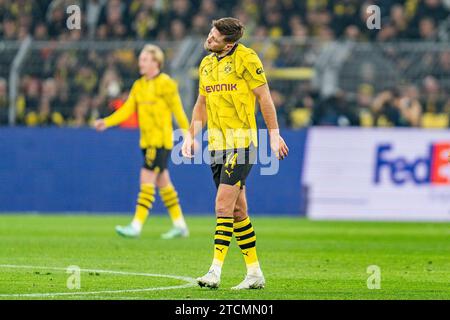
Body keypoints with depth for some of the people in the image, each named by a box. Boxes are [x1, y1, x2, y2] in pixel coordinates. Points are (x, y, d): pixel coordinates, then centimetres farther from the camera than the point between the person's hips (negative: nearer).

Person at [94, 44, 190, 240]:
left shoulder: (165, 83, -10)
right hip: (147, 141, 8)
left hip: (161, 140, -8)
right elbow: (127, 110, 8)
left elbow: (178, 111, -9)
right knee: (162, 182, 11)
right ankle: (180, 225, 19)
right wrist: (106, 122, -5)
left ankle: (137, 226, -13)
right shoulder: (139, 85, 12)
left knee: (147, 179, -12)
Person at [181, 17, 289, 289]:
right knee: (238, 210, 9)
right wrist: (191, 136, 14)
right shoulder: (206, 64, 13)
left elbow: (264, 97, -6)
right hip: (216, 143, 7)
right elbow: (201, 104, 22)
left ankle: (216, 271, -18)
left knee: (224, 205, -16)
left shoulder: (246, 58, -8)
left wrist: (274, 134, -8)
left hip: (241, 141, -7)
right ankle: (255, 273, 14)